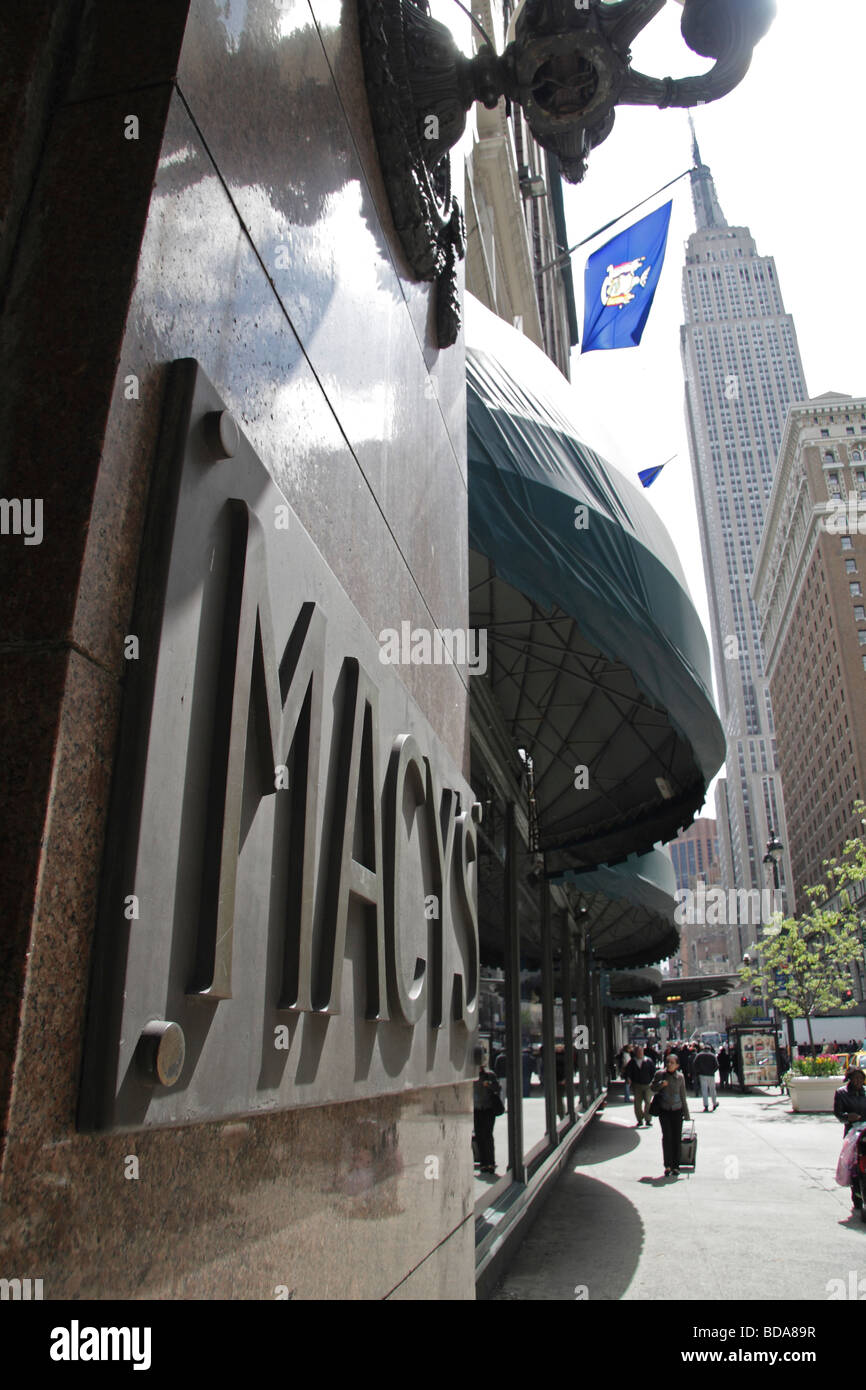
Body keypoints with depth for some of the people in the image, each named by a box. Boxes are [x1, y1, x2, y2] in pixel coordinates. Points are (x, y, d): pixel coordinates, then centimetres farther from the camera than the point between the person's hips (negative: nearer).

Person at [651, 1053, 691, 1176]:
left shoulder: (680, 1077, 0)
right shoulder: (659, 1074, -1)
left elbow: (683, 1096, 7)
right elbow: (653, 1089, 7)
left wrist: (686, 1114, 8)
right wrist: (661, 1084, -13)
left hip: (677, 1110, 1)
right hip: (664, 1110, -1)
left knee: (677, 1138, 2)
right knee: (667, 1136, -10)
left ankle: (675, 1166, 13)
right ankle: (667, 1165, -3)